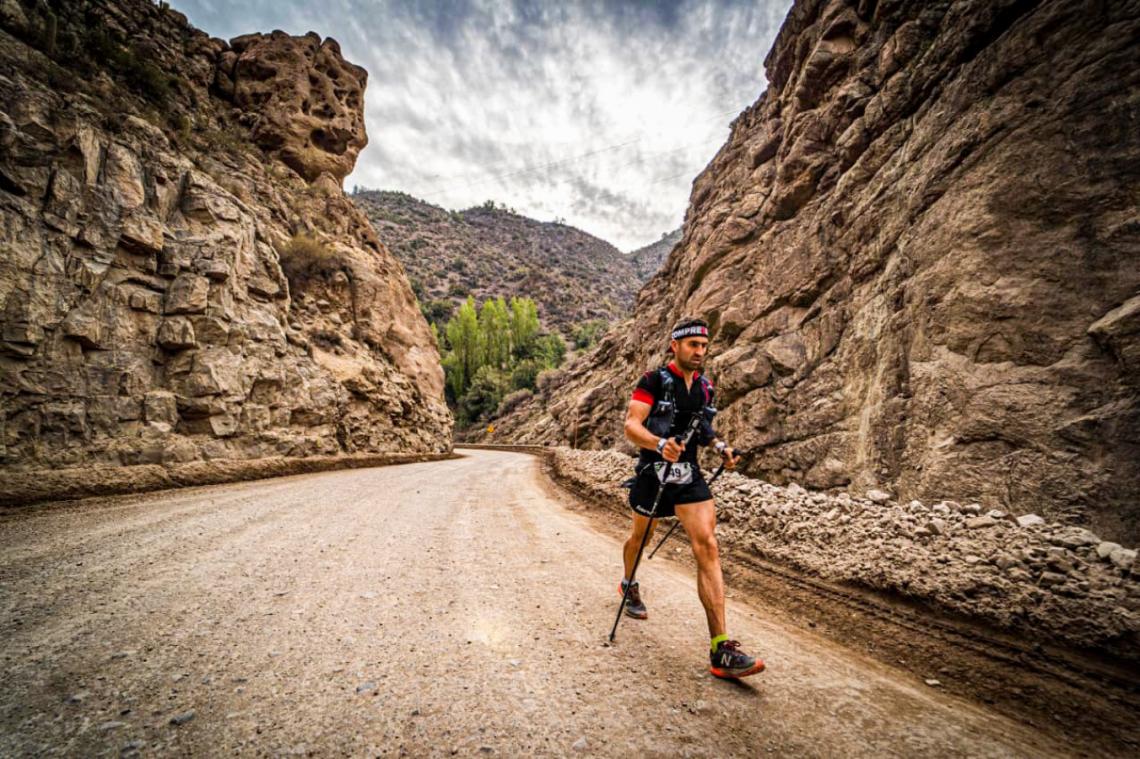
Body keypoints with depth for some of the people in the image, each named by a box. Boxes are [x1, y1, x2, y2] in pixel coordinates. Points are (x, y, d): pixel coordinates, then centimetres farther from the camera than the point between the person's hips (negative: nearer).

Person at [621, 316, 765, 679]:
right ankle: (629, 585, 53)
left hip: (690, 476, 4)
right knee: (641, 537, 20)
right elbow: (631, 426, -20)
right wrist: (660, 444, -39)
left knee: (708, 547, -10)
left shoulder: (705, 387, 6)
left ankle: (721, 650, -6)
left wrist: (719, 446, 2)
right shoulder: (654, 381, -12)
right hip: (653, 473, -3)